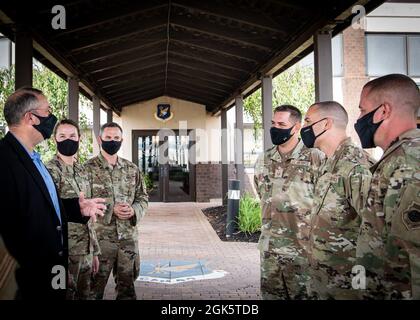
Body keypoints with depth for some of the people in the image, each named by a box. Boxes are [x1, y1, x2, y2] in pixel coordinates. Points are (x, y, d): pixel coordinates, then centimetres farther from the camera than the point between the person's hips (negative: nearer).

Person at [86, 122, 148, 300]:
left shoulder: (132, 169, 9)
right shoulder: (88, 168, -4)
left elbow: (143, 197, 13)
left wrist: (134, 210, -8)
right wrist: (110, 210, -19)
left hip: (129, 236, 4)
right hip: (100, 237, -4)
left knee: (127, 285, 14)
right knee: (95, 286, 5)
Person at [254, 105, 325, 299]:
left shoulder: (316, 158, -11)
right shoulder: (264, 160, 7)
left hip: (303, 247, -5)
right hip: (269, 247, 5)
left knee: (302, 294, 6)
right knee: (270, 294, 14)